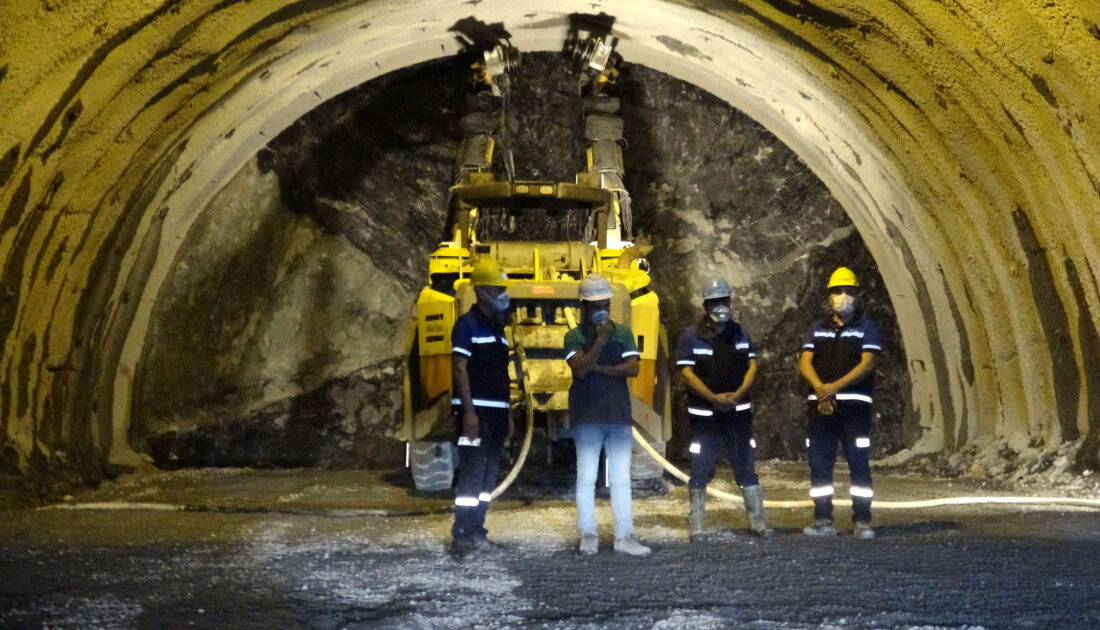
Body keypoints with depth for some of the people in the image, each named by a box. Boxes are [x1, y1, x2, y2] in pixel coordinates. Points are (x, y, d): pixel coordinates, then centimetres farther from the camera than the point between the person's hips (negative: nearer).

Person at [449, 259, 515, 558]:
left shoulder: (497, 327, 17)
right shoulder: (467, 324, -7)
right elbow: (460, 368, -14)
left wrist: (507, 414, 17)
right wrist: (468, 411, -21)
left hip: (496, 412, 8)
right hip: (475, 411, -8)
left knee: (488, 475, 9)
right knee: (472, 474, -10)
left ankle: (476, 532, 14)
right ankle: (461, 535, -7)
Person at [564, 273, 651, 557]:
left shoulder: (623, 333, 10)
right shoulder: (574, 337, 2)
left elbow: (633, 368, -3)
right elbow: (580, 370, -13)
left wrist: (599, 368, -10)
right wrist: (601, 340, -17)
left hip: (619, 414, 3)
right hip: (587, 416, -2)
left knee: (621, 478, 3)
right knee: (586, 477, -1)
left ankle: (624, 536, 5)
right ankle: (588, 536, 5)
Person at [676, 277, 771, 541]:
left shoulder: (741, 333, 10)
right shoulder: (691, 336, -1)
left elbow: (752, 366, 6)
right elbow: (686, 372, -7)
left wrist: (738, 394, -12)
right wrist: (713, 398, -17)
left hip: (738, 411, 3)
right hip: (703, 413, -3)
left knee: (747, 468, 6)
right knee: (700, 471, -1)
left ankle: (758, 522, 12)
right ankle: (696, 527, 4)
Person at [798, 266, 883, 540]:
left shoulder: (866, 327, 5)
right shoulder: (818, 328, 17)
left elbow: (868, 364, -8)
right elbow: (805, 362, 6)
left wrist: (835, 386, -19)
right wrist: (819, 387, -15)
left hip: (854, 402, -4)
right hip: (819, 404, 4)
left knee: (859, 463, -6)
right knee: (819, 463, 2)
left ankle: (862, 522, -3)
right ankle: (823, 521, 7)